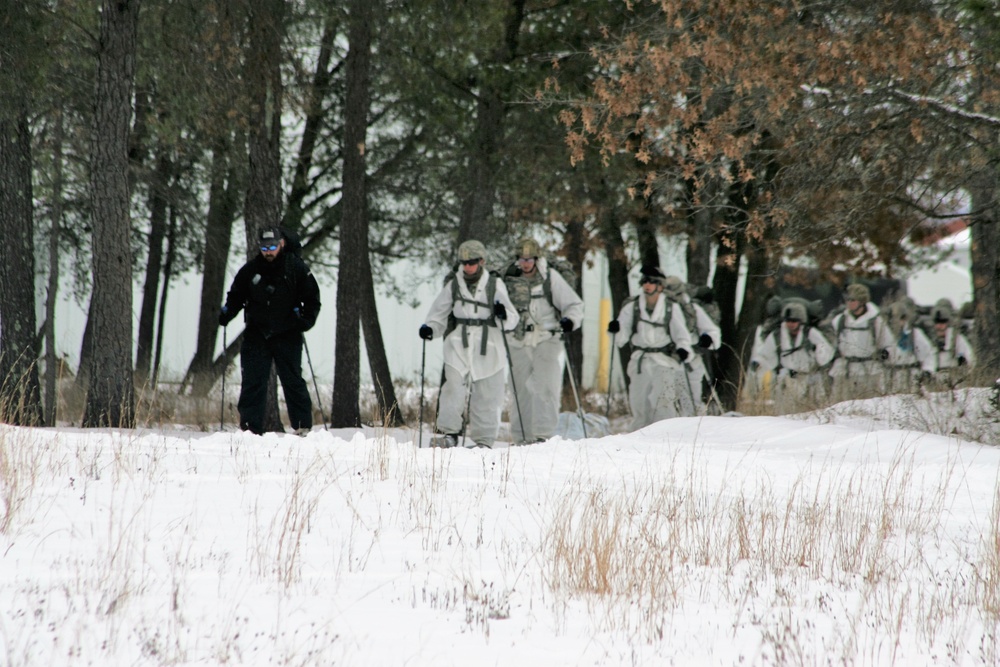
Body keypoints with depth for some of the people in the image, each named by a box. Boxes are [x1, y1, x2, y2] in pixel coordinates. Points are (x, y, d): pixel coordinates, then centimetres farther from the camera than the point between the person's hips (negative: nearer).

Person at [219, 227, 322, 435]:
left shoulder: (296, 268, -3)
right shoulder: (250, 270, 2)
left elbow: (312, 299, 4)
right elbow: (236, 296, 14)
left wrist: (306, 320, -11)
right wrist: (226, 314, -3)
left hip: (287, 335, -2)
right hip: (256, 334, 2)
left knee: (292, 381, -1)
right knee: (252, 381, -3)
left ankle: (303, 426, 4)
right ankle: (250, 427, -1)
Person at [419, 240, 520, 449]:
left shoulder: (495, 284, 4)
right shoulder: (453, 284, 6)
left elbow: (512, 320, 4)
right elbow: (439, 313, 14)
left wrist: (504, 315, -18)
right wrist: (430, 328, -4)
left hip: (488, 346, 0)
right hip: (459, 343, 0)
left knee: (487, 393, 1)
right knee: (454, 385, -16)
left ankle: (484, 440, 10)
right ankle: (449, 432, -9)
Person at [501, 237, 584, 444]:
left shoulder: (550, 277, -2)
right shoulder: (510, 278, 5)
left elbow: (574, 304, 0)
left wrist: (569, 320, -18)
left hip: (547, 340, -3)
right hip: (519, 342, 3)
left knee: (546, 387, -12)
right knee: (521, 390, 4)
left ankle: (544, 433, -13)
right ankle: (522, 436, 10)